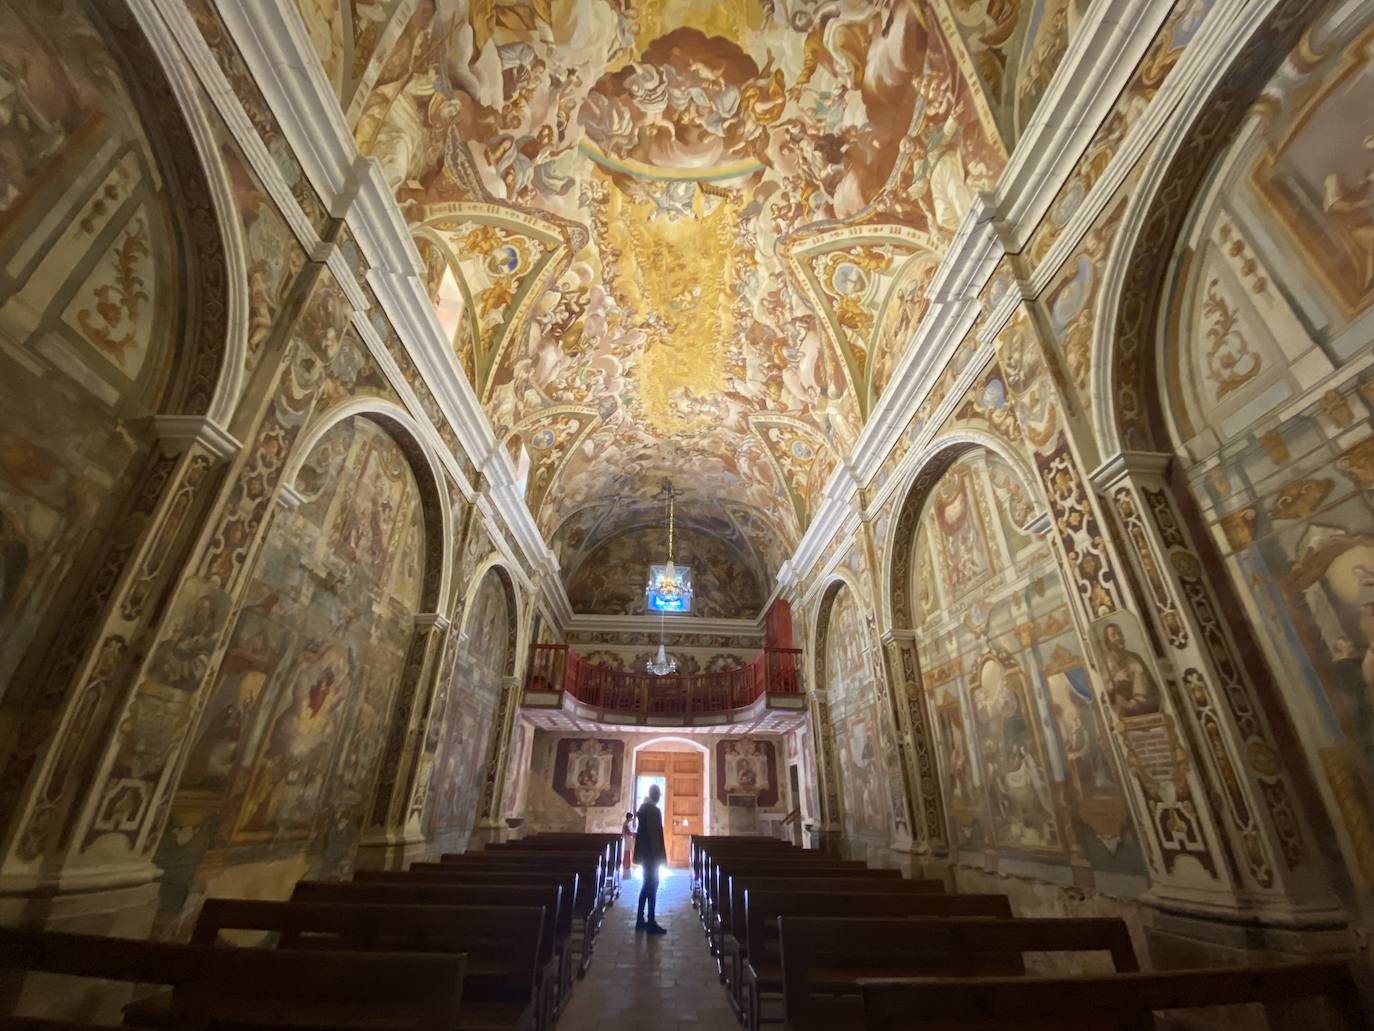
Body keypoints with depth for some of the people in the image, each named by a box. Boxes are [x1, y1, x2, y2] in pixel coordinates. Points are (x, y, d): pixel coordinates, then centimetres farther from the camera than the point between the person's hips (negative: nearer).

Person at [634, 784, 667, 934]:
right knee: (652, 885, -2)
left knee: (647, 885, 15)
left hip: (645, 852, 9)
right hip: (651, 853, -9)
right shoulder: (653, 810, -17)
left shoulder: (644, 808, 11)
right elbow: (653, 833, -20)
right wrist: (657, 854, -17)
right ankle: (651, 923, 3)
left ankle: (640, 920, 19)